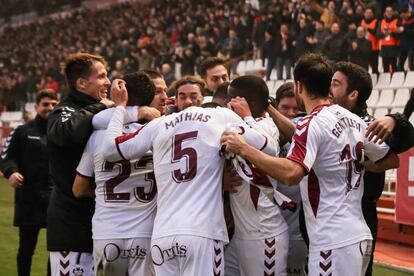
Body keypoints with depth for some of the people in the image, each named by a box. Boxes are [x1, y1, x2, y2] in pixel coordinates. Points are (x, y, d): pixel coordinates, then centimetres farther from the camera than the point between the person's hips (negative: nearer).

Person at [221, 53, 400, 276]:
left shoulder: (312, 124, -14)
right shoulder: (353, 120, 10)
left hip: (334, 242, -8)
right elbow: (391, 160, 20)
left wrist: (244, 149, -24)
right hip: (359, 236, 8)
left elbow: (291, 174, -30)